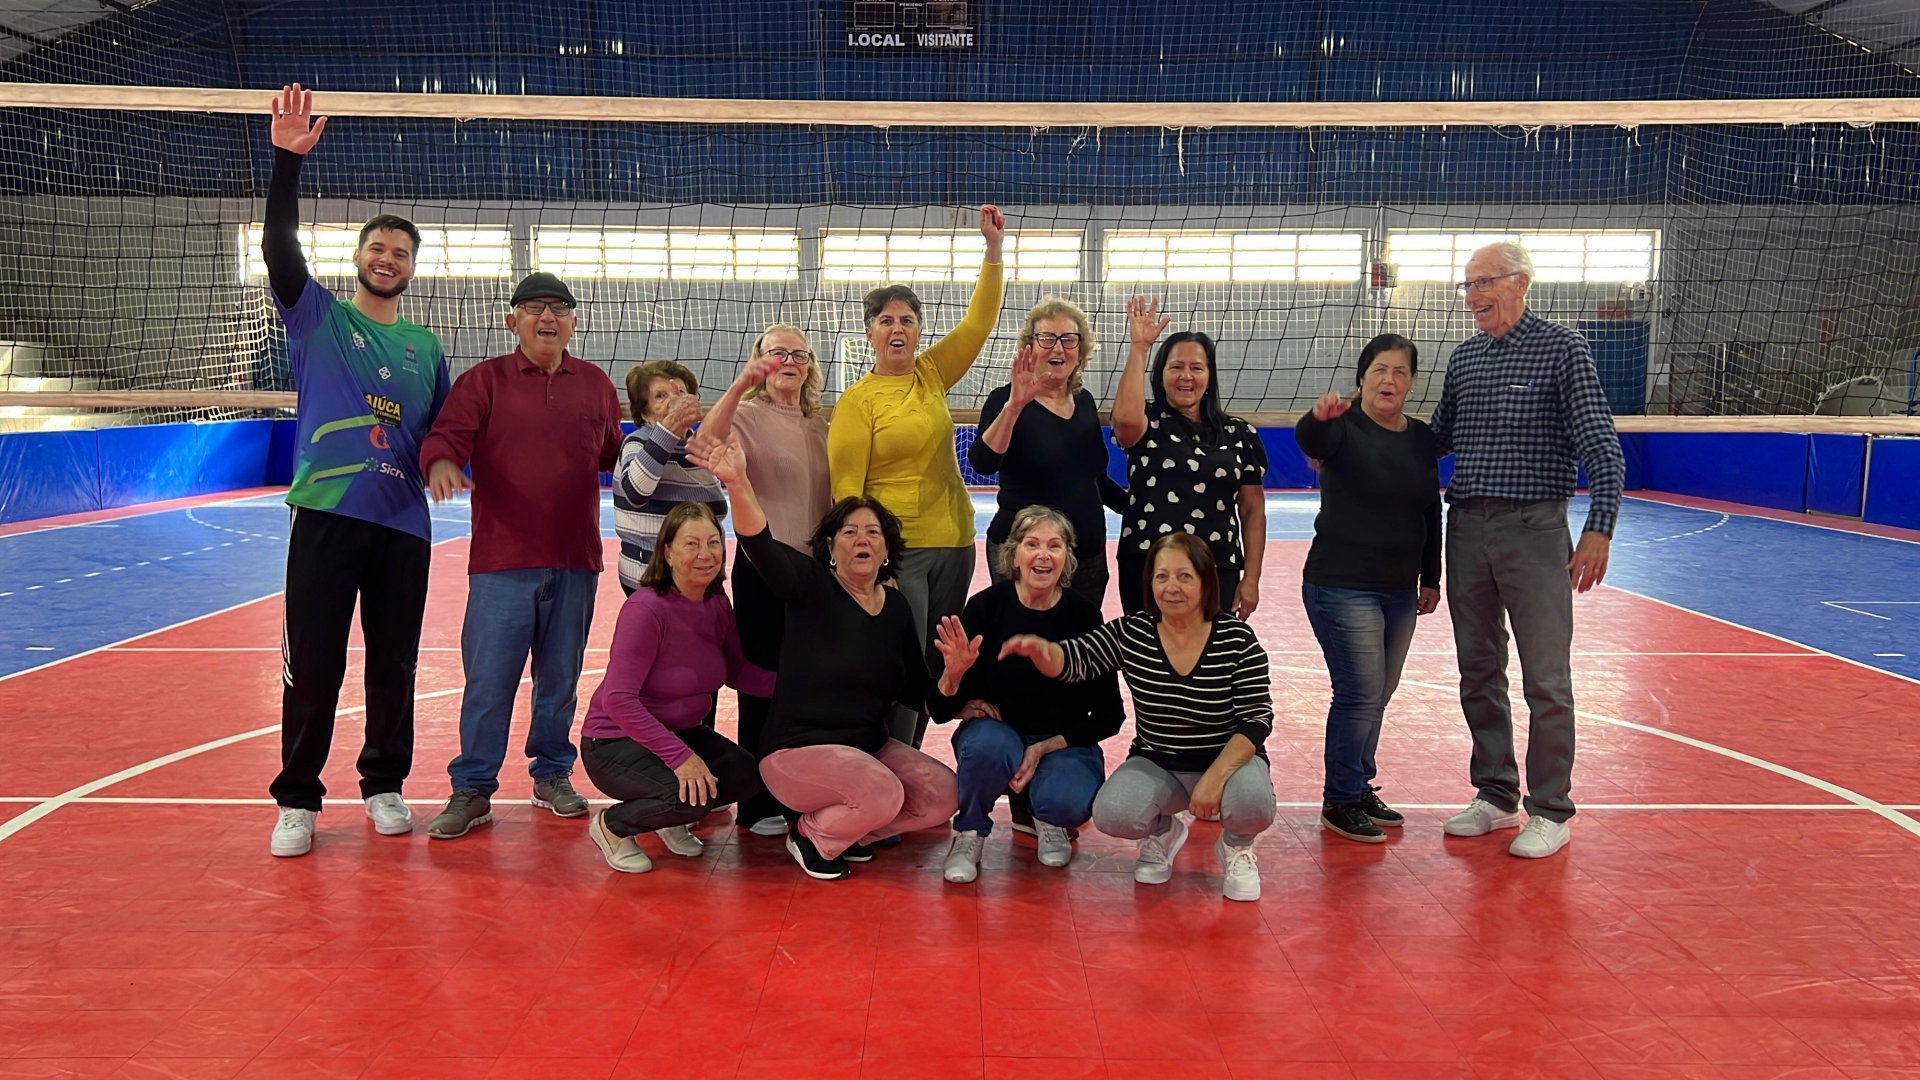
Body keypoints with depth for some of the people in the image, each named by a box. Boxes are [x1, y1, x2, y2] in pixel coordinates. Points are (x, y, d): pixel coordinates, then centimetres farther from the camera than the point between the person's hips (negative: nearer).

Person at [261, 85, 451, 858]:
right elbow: (278, 247, -11)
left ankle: (384, 785, 23)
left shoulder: (426, 346, 15)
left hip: (404, 521, 3)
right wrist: (288, 159, -20)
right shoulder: (317, 315, 6)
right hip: (327, 512, -3)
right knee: (312, 663, -2)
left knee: (395, 662, 8)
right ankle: (296, 800, 11)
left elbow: (443, 434, 21)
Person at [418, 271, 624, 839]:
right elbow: (448, 435, -9)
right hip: (502, 559, -3)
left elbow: (613, 454, 17)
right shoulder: (485, 379, 3)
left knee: (561, 675, 12)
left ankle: (553, 775, 27)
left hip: (576, 559, 3)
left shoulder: (595, 383, 12)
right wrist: (442, 463, -29)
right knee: (488, 678, -1)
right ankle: (473, 790, 11)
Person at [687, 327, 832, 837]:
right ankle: (760, 803, 16)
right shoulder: (748, 414, -6)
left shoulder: (819, 425, 11)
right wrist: (741, 384, -35)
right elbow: (704, 444, -29)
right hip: (763, 568, -5)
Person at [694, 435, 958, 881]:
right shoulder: (812, 586, -10)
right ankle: (811, 835, 2)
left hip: (870, 745, 6)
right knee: (884, 794, -31)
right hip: (798, 749, -6)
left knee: (943, 794, -14)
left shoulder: (896, 606, 6)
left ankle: (851, 829, 12)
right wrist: (738, 484, -48)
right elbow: (761, 545, -30)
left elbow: (916, 693, 10)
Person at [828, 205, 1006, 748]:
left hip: (954, 545, 6)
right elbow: (844, 488, -9)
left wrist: (993, 247, 0)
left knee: (933, 667, 13)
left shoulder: (932, 375, 8)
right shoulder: (857, 401, -6)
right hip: (895, 550, -6)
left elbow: (980, 319, 6)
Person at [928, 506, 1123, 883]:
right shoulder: (987, 606, -13)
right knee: (986, 743, -35)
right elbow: (940, 711, -12)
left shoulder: (1084, 616, -11)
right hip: (999, 730, 0)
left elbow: (1109, 716, -4)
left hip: (1064, 743, 0)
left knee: (1068, 803, -31)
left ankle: (1051, 822, 9)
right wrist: (953, 673, -34)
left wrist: (1046, 748, -15)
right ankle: (968, 835, -4)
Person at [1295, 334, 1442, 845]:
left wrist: (1430, 579, 13)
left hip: (1399, 591, 7)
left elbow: (1432, 513, 15)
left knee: (1377, 697, 15)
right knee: (1360, 695, -7)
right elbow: (1309, 440, -33)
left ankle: (1360, 789, 29)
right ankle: (1339, 802, 6)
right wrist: (1319, 417, -55)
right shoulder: (1344, 427, -9)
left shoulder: (1422, 438, 9)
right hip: (1341, 587, -7)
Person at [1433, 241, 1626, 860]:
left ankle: (1551, 810, 10)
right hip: (1466, 529, 6)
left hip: (1533, 529, -6)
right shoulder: (1463, 358, 11)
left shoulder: (1562, 349, -5)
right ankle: (1496, 797, 24)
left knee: (1546, 680, -1)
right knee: (1478, 673, 11)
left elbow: (1602, 448, -8)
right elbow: (1438, 441, 21)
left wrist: (1599, 529, -17)